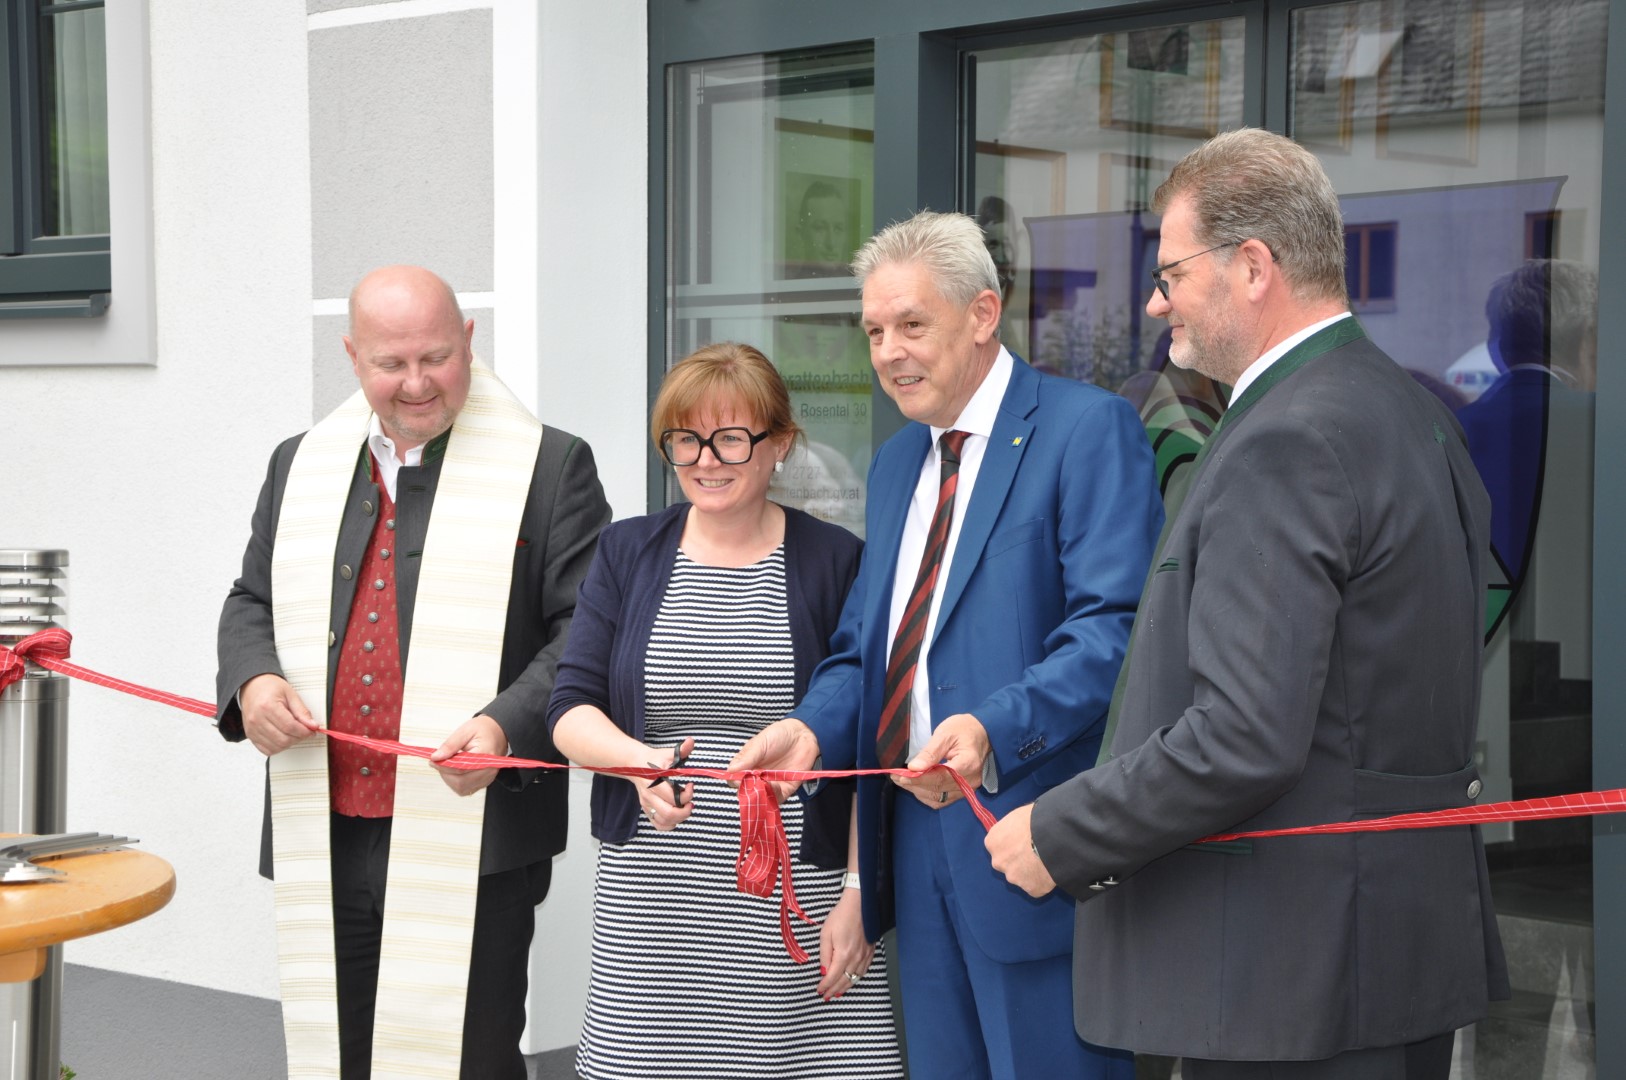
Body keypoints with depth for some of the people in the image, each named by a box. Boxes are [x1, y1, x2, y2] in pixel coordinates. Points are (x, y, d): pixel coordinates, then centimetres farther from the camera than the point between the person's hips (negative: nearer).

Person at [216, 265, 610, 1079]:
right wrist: (252, 681, -2)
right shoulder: (302, 465, 14)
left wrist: (508, 724, -21)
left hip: (472, 845, -4)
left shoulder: (550, 468, -1)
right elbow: (252, 603, 21)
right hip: (322, 843, 5)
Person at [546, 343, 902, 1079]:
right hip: (652, 902, 2)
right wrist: (639, 759, -17)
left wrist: (859, 895, -6)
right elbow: (570, 708, 4)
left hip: (799, 901, -2)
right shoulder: (627, 551, 9)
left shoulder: (836, 562, 2)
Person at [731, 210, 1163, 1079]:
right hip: (917, 838, 8)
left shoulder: (1090, 429, -7)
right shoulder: (895, 462, 19)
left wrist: (994, 730, -30)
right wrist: (813, 727, -2)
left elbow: (1114, 625, -17)